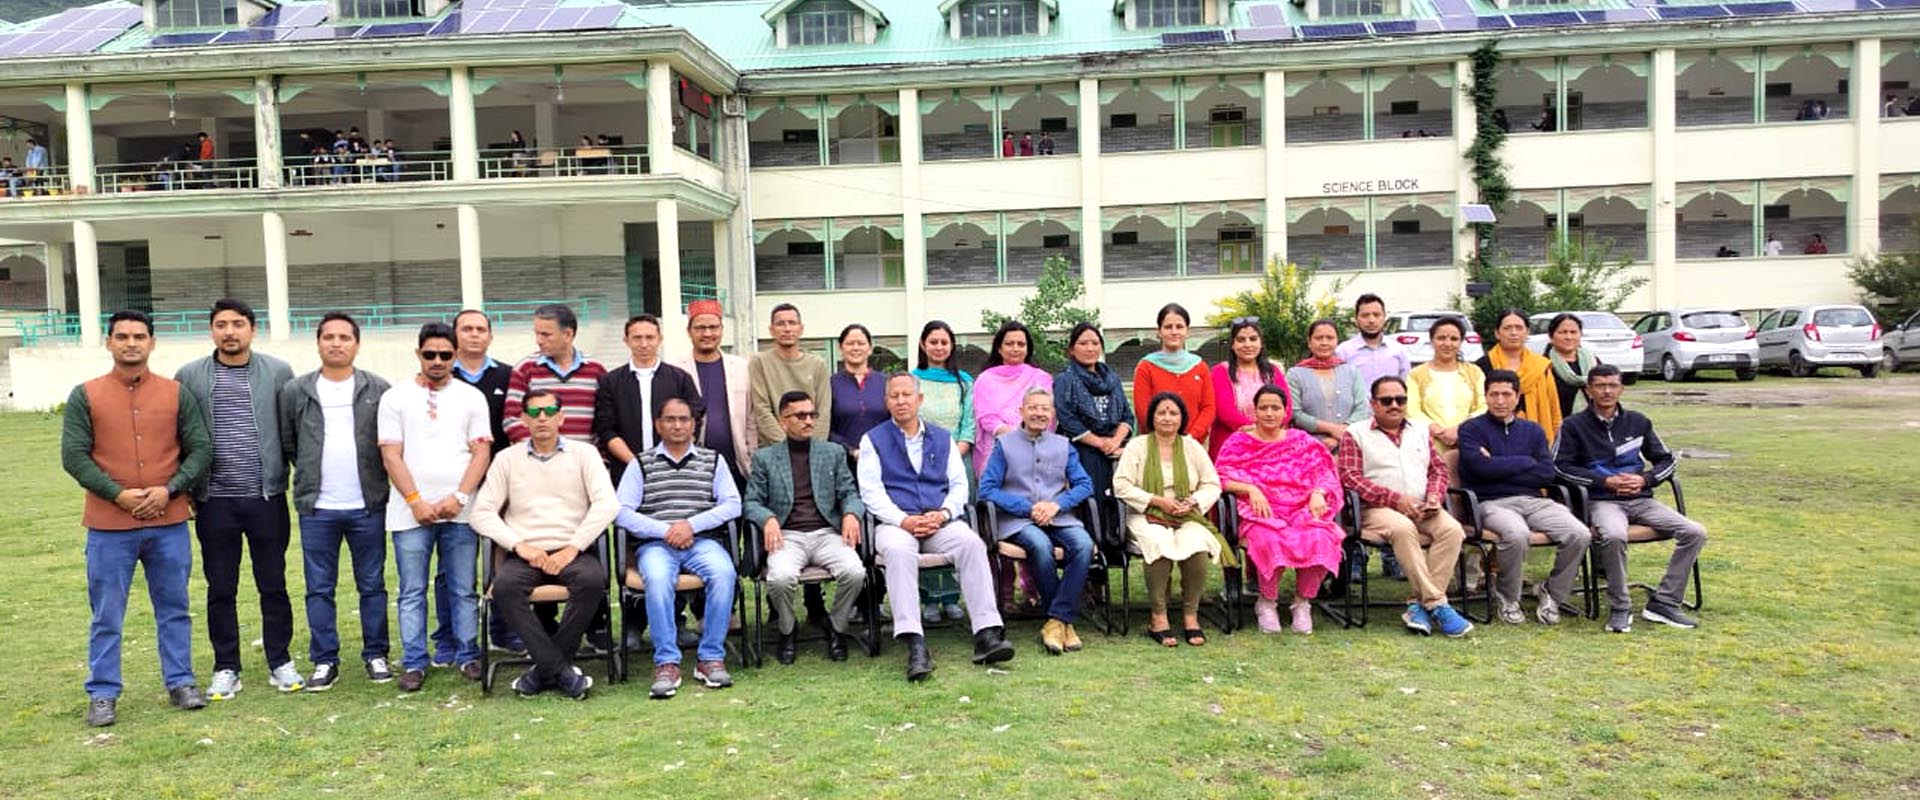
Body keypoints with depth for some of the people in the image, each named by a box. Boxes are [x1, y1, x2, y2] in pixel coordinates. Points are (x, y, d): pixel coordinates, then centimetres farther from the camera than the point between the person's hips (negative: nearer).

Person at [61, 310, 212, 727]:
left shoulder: (177, 393, 5)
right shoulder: (85, 396, 2)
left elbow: (201, 449, 3)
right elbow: (73, 455, -3)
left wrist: (169, 489, -11)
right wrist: (118, 494, -14)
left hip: (169, 523, 1)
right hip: (109, 527, -1)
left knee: (174, 609, 10)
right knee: (107, 615, 6)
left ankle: (181, 682, 21)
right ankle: (103, 694, 16)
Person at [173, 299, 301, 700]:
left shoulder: (278, 372, 1)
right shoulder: (190, 376, 2)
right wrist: (185, 491, 2)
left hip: (266, 498, 0)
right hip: (215, 501, 1)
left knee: (273, 585, 8)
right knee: (221, 589, 9)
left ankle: (280, 663, 20)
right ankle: (226, 669, 21)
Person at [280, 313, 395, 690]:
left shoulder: (379, 390, 0)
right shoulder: (295, 392, 3)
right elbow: (287, 443, 10)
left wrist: (370, 474, 1)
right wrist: (312, 474, 9)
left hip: (367, 506, -1)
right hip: (316, 508, 1)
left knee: (372, 585, 8)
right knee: (319, 588, 7)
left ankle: (375, 655, 18)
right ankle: (324, 660, 16)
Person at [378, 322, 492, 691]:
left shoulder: (472, 397, 8)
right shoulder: (396, 398, 7)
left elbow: (481, 452, 2)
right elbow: (391, 456, 1)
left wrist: (458, 498, -9)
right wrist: (416, 502, -8)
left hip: (459, 511, 0)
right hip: (410, 511, 0)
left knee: (463, 589, 5)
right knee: (412, 592, 4)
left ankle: (467, 655, 13)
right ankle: (414, 663, 11)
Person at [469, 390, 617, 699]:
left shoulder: (584, 453, 10)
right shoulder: (507, 459, 13)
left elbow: (607, 503, -3)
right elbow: (482, 512, 6)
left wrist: (573, 548, -11)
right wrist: (519, 545, -9)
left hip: (572, 551, -1)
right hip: (526, 554, 1)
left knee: (593, 580, -33)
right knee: (504, 586, -31)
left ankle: (545, 668, -17)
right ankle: (561, 670, -25)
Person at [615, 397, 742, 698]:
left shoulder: (712, 460, 19)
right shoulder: (641, 464, 15)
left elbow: (733, 504, 7)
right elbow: (621, 512, 4)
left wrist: (691, 524, -8)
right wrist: (665, 530, -9)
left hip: (703, 540, 1)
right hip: (656, 544, -1)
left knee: (724, 573, -32)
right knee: (658, 578, -35)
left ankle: (710, 657, -22)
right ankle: (666, 663, -28)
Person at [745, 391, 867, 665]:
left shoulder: (833, 453, 20)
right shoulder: (765, 457, 14)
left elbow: (849, 492, 14)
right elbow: (752, 501, 9)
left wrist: (851, 514, -9)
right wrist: (768, 519, -14)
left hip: (826, 532, 2)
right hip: (787, 536, -1)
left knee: (854, 572, -28)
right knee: (780, 577, -33)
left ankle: (838, 630, 0)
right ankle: (787, 631, -1)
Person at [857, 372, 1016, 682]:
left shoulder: (943, 438, 21)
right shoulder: (873, 440, 12)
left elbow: (959, 484, 14)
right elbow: (871, 491, 2)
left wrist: (943, 513, -8)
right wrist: (903, 520, -14)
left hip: (940, 523, 2)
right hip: (895, 522, -2)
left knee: (972, 543, -29)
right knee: (898, 551, -37)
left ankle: (987, 635, -34)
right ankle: (915, 646, -44)